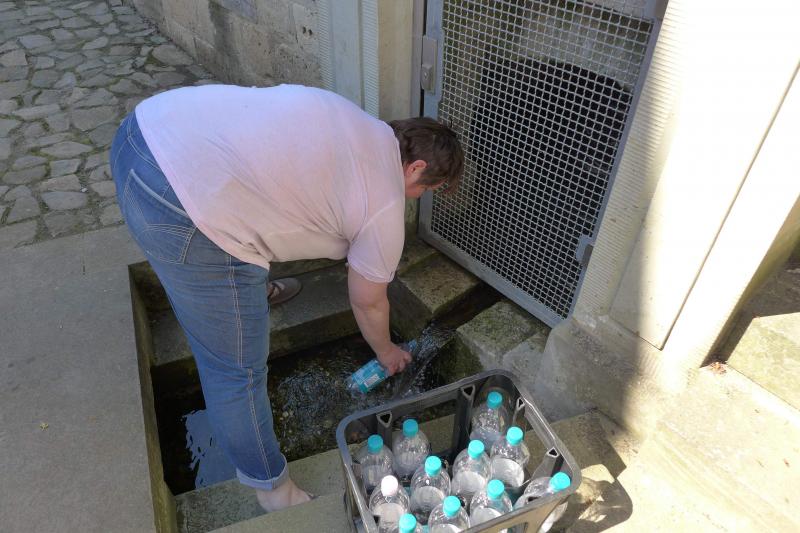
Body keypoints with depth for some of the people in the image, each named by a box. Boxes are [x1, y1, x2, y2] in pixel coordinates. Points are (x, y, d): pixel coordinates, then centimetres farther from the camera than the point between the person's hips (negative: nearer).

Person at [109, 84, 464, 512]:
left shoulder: (355, 122, 19)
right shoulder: (385, 207, 0)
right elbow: (368, 303, 12)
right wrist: (386, 352, 32)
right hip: (181, 215, -9)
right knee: (237, 366, 8)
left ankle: (247, 287, 68)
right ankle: (269, 485, 29)